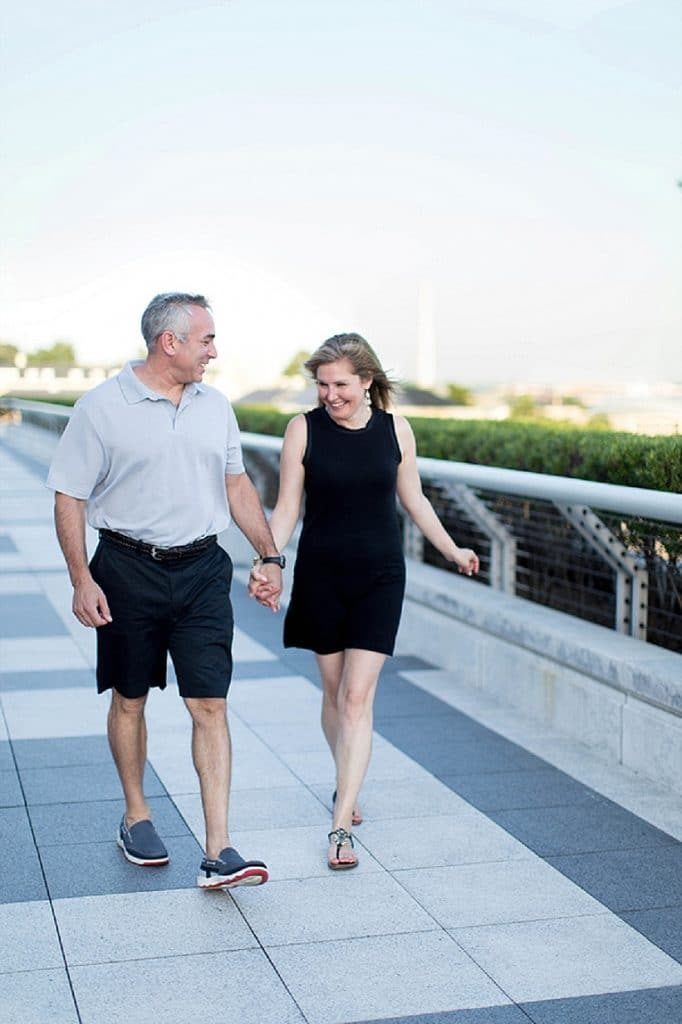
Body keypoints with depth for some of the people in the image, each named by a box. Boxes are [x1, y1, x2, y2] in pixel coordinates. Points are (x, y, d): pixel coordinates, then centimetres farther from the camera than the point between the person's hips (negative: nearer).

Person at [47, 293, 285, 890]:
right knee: (130, 700, 12)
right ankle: (136, 817, 32)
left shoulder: (215, 405, 7)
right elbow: (69, 498, -5)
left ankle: (219, 852, -3)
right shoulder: (102, 407, -7)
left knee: (210, 704, -4)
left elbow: (237, 485, 17)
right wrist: (81, 579, -13)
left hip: (203, 570, 3)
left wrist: (270, 555, 15)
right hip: (129, 570, -2)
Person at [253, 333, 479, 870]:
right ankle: (347, 783, 37)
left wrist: (452, 550, 18)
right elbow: (287, 508, -2)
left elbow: (413, 498, 13)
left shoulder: (394, 429, -1)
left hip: (380, 576, 0)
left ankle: (341, 825, -7)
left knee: (358, 697, -7)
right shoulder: (305, 429, -5)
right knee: (334, 690, 13)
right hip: (321, 576, 0)